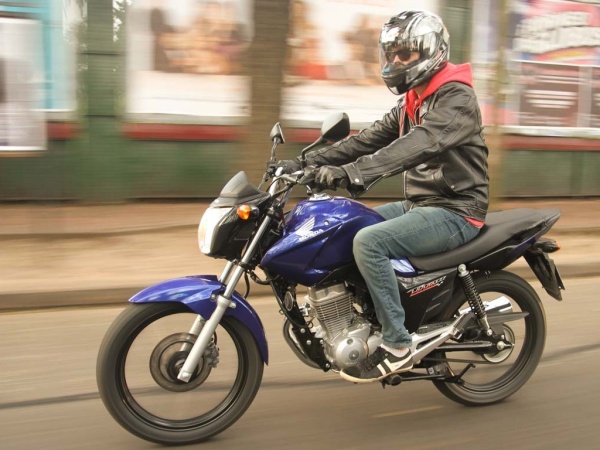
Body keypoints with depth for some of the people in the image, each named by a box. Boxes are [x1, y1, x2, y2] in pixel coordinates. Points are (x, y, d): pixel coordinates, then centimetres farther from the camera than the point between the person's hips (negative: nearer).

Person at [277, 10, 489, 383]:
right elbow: (369, 139, 8)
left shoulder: (457, 99, -14)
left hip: (454, 212, -9)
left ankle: (398, 347, -17)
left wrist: (352, 173, -43)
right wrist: (308, 162, -2)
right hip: (419, 205, 10)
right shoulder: (411, 102, 15)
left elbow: (417, 145, -32)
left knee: (368, 242, -28)